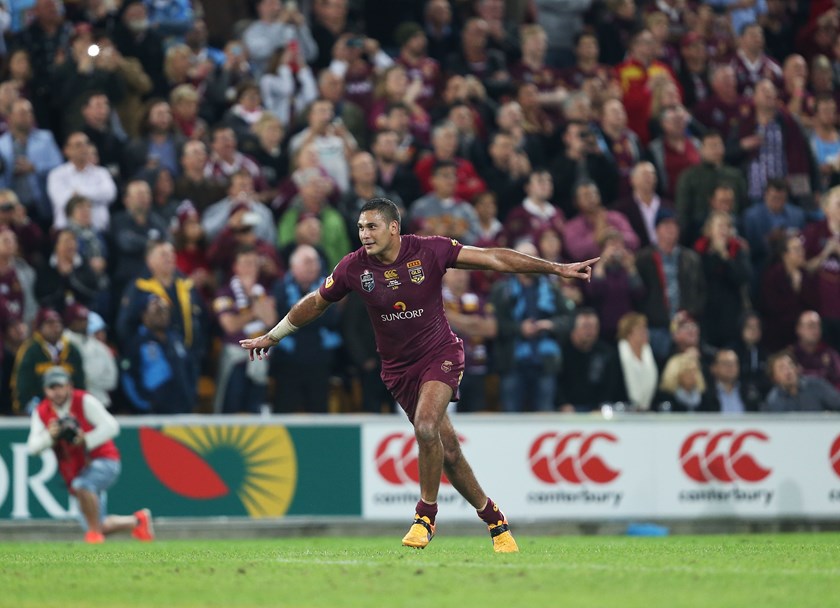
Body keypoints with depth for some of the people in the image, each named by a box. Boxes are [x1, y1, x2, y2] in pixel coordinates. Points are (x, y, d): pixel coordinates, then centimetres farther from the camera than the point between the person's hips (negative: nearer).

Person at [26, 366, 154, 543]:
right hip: (77, 471, 6)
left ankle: (94, 532, -24)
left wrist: (87, 440, -32)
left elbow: (111, 426, -19)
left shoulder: (84, 401, -10)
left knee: (81, 485, -39)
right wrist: (49, 436, -26)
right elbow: (32, 447, -7)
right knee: (99, 527, 5)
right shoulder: (41, 412, 2)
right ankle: (137, 521, 32)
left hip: (103, 460, -6)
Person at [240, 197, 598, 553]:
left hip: (440, 353, -3)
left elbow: (493, 259, -11)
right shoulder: (354, 267, -8)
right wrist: (272, 337, 16)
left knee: (426, 427, -27)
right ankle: (492, 518, 20)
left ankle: (426, 514, -10)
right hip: (398, 366, 3)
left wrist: (557, 269, -13)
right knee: (447, 449, 2)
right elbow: (316, 303, 9)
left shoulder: (429, 251, -14)